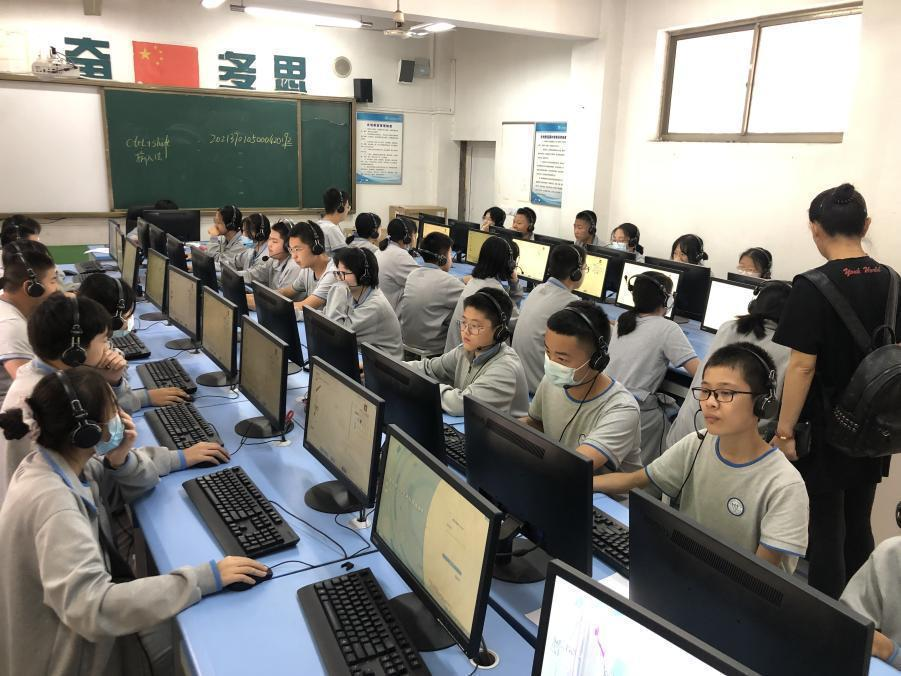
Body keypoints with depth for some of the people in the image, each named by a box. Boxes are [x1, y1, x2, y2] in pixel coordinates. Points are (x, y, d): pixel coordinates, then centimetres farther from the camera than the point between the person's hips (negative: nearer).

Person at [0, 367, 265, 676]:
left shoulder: (57, 461, -7)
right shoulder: (52, 501, -34)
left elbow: (131, 486, 8)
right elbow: (93, 608, -39)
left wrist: (120, 461, -15)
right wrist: (204, 578, -39)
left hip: (73, 623, 8)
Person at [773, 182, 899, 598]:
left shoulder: (813, 287, -18)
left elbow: (803, 366, -20)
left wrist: (784, 432, -13)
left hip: (825, 429, -6)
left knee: (825, 530, 5)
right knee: (857, 526, 19)